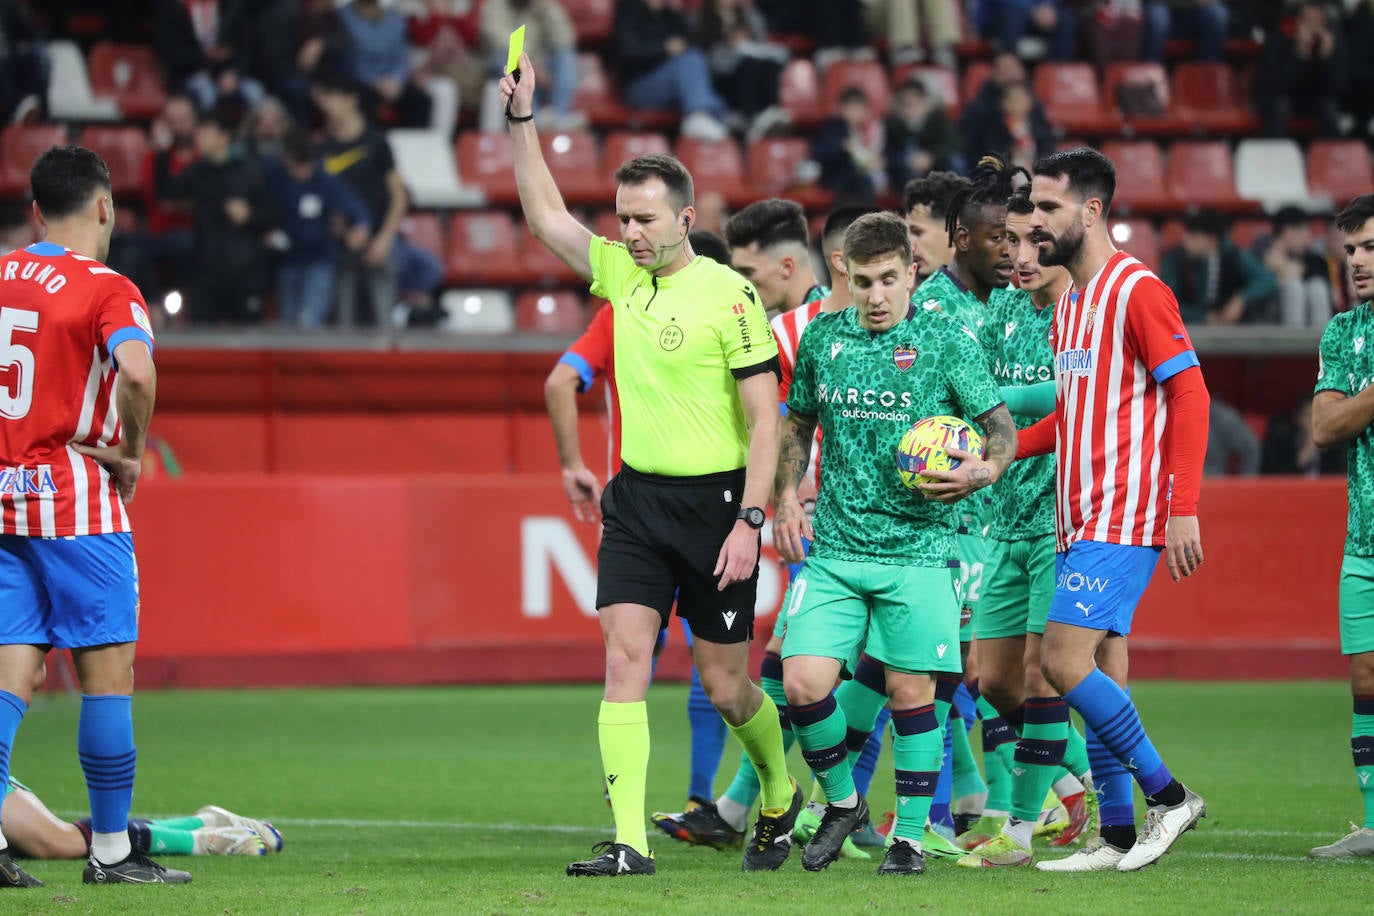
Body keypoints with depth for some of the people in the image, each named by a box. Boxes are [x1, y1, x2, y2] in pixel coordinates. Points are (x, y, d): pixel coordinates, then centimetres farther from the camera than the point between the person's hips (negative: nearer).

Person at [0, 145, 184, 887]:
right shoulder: (106, 289, -9)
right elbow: (136, 370, -27)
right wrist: (132, 451, -11)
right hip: (76, 502, -6)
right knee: (108, 671, 1)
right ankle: (110, 850, 3)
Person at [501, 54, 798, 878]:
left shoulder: (729, 293, -11)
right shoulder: (621, 273, 6)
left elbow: (765, 419, -11)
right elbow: (547, 216, 14)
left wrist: (749, 521, -17)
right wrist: (522, 120, 5)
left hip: (714, 502, -5)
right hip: (637, 499, 5)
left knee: (726, 687, 4)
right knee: (624, 658, -9)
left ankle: (781, 798, 32)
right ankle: (630, 842, -12)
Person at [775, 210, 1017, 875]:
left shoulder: (944, 341, -2)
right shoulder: (823, 337, 9)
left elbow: (1002, 426, 0)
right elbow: (798, 424, 23)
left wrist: (981, 471, -21)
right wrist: (786, 498, 9)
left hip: (917, 550, -3)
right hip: (833, 546, 3)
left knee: (910, 690, -2)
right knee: (803, 682, -8)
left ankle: (910, 833, 12)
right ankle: (842, 801, 16)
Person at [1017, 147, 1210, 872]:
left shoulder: (1136, 290, -10)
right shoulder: (1068, 302, 17)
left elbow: (1189, 395, -14)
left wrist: (1184, 509, -19)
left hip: (1124, 519, -9)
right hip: (1079, 516, 9)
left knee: (1064, 661, -15)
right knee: (1101, 676, 7)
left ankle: (1167, 795, -5)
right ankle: (1117, 835, 9)